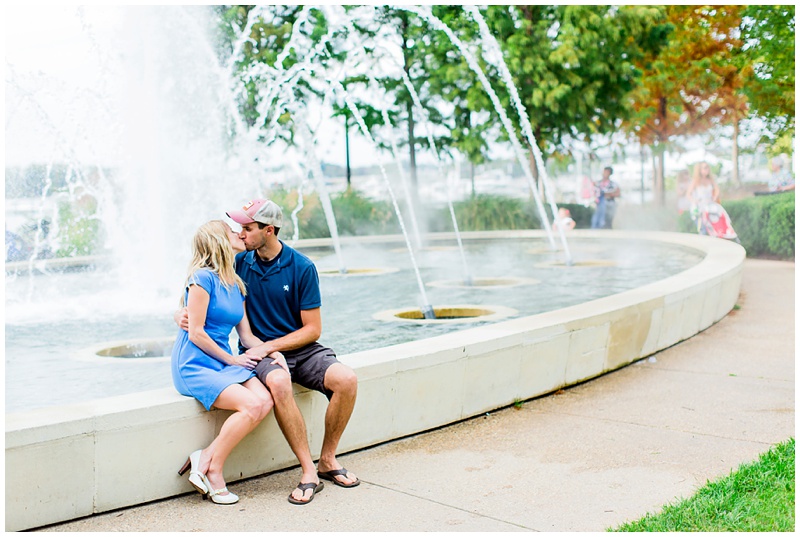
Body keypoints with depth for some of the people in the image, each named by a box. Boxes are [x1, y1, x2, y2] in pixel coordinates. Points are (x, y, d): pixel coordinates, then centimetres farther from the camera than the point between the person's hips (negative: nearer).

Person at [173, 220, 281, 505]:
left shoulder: (237, 285, 15)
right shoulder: (203, 277, -10)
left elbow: (246, 335, 15)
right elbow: (196, 333, -13)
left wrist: (272, 352, -3)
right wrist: (231, 359, -8)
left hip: (224, 362, 8)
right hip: (194, 365, -8)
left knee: (266, 401, -19)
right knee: (251, 405, -26)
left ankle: (205, 457, -13)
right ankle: (213, 469, -10)